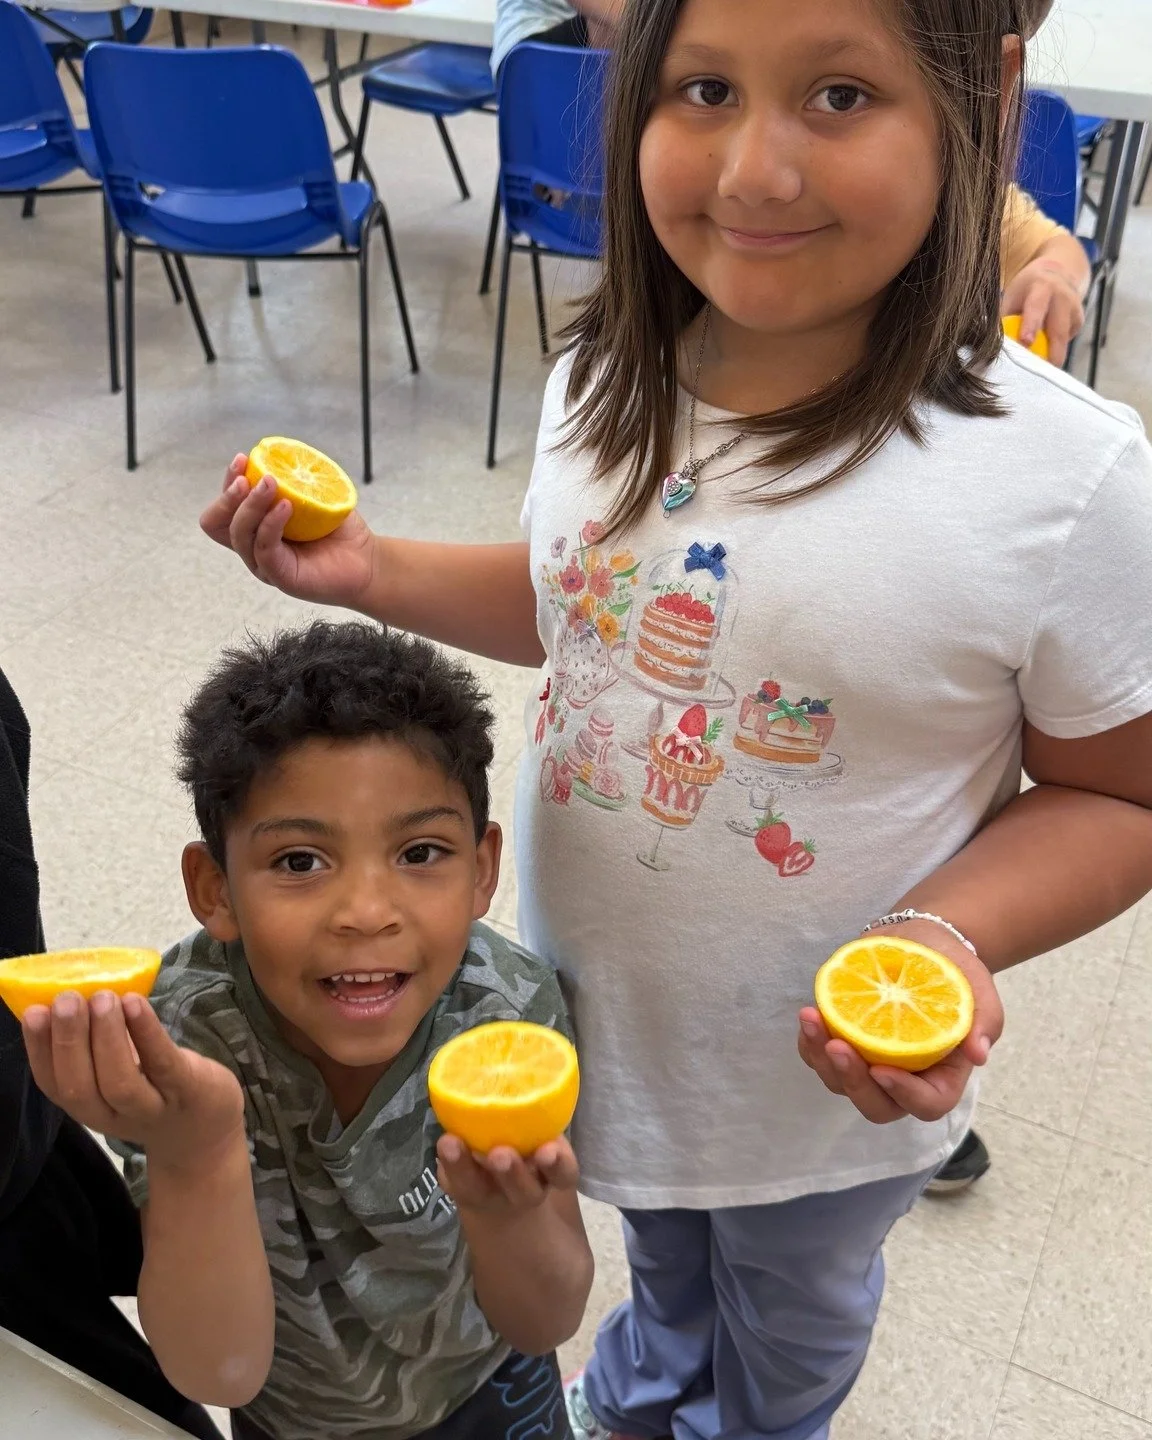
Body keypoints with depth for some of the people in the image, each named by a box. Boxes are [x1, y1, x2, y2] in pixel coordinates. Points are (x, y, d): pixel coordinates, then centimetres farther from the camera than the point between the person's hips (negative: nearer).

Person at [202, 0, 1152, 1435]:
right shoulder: (606, 384, -12)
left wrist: (950, 933, -32)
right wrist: (374, 572, -7)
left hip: (828, 1082, -3)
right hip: (590, 1005, 4)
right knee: (661, 1256, 36)